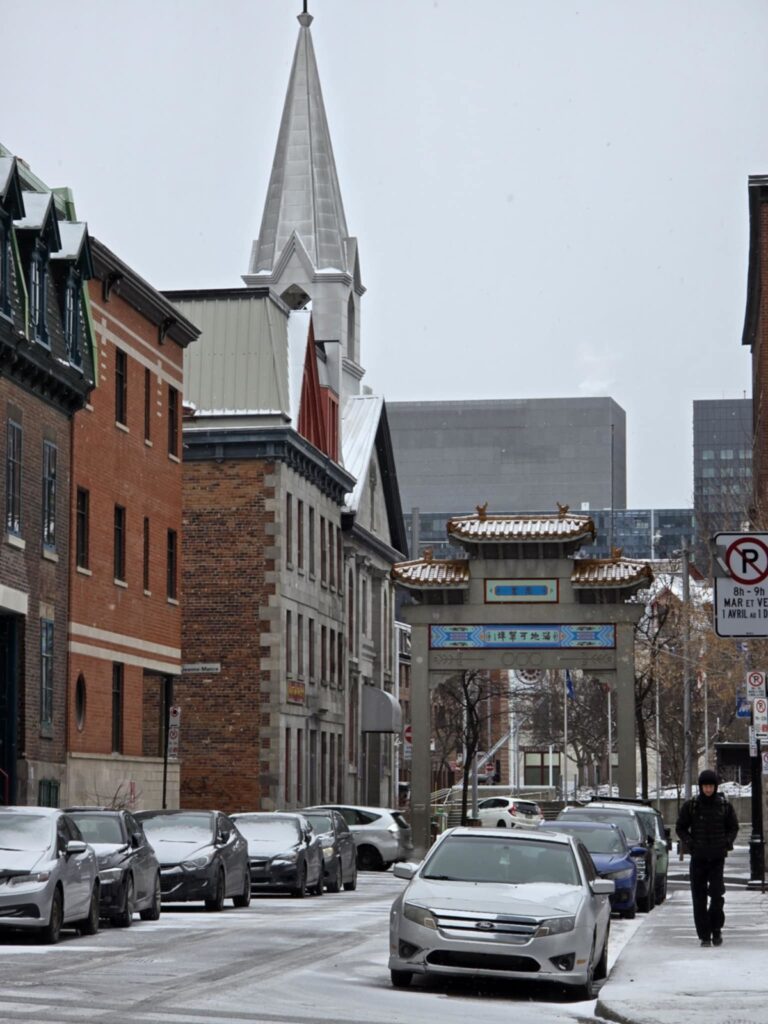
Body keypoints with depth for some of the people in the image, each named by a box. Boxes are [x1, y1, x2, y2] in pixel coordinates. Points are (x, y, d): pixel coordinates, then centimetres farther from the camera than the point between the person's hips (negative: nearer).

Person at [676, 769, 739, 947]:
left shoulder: (725, 805, 3)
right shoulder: (690, 805, 1)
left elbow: (733, 827, 14)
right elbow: (681, 827, 9)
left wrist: (727, 842, -3)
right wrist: (689, 842, -7)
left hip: (717, 857, 0)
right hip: (698, 857, 0)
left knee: (717, 894, -10)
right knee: (699, 897, -1)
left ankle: (716, 929, 8)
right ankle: (704, 935, 6)